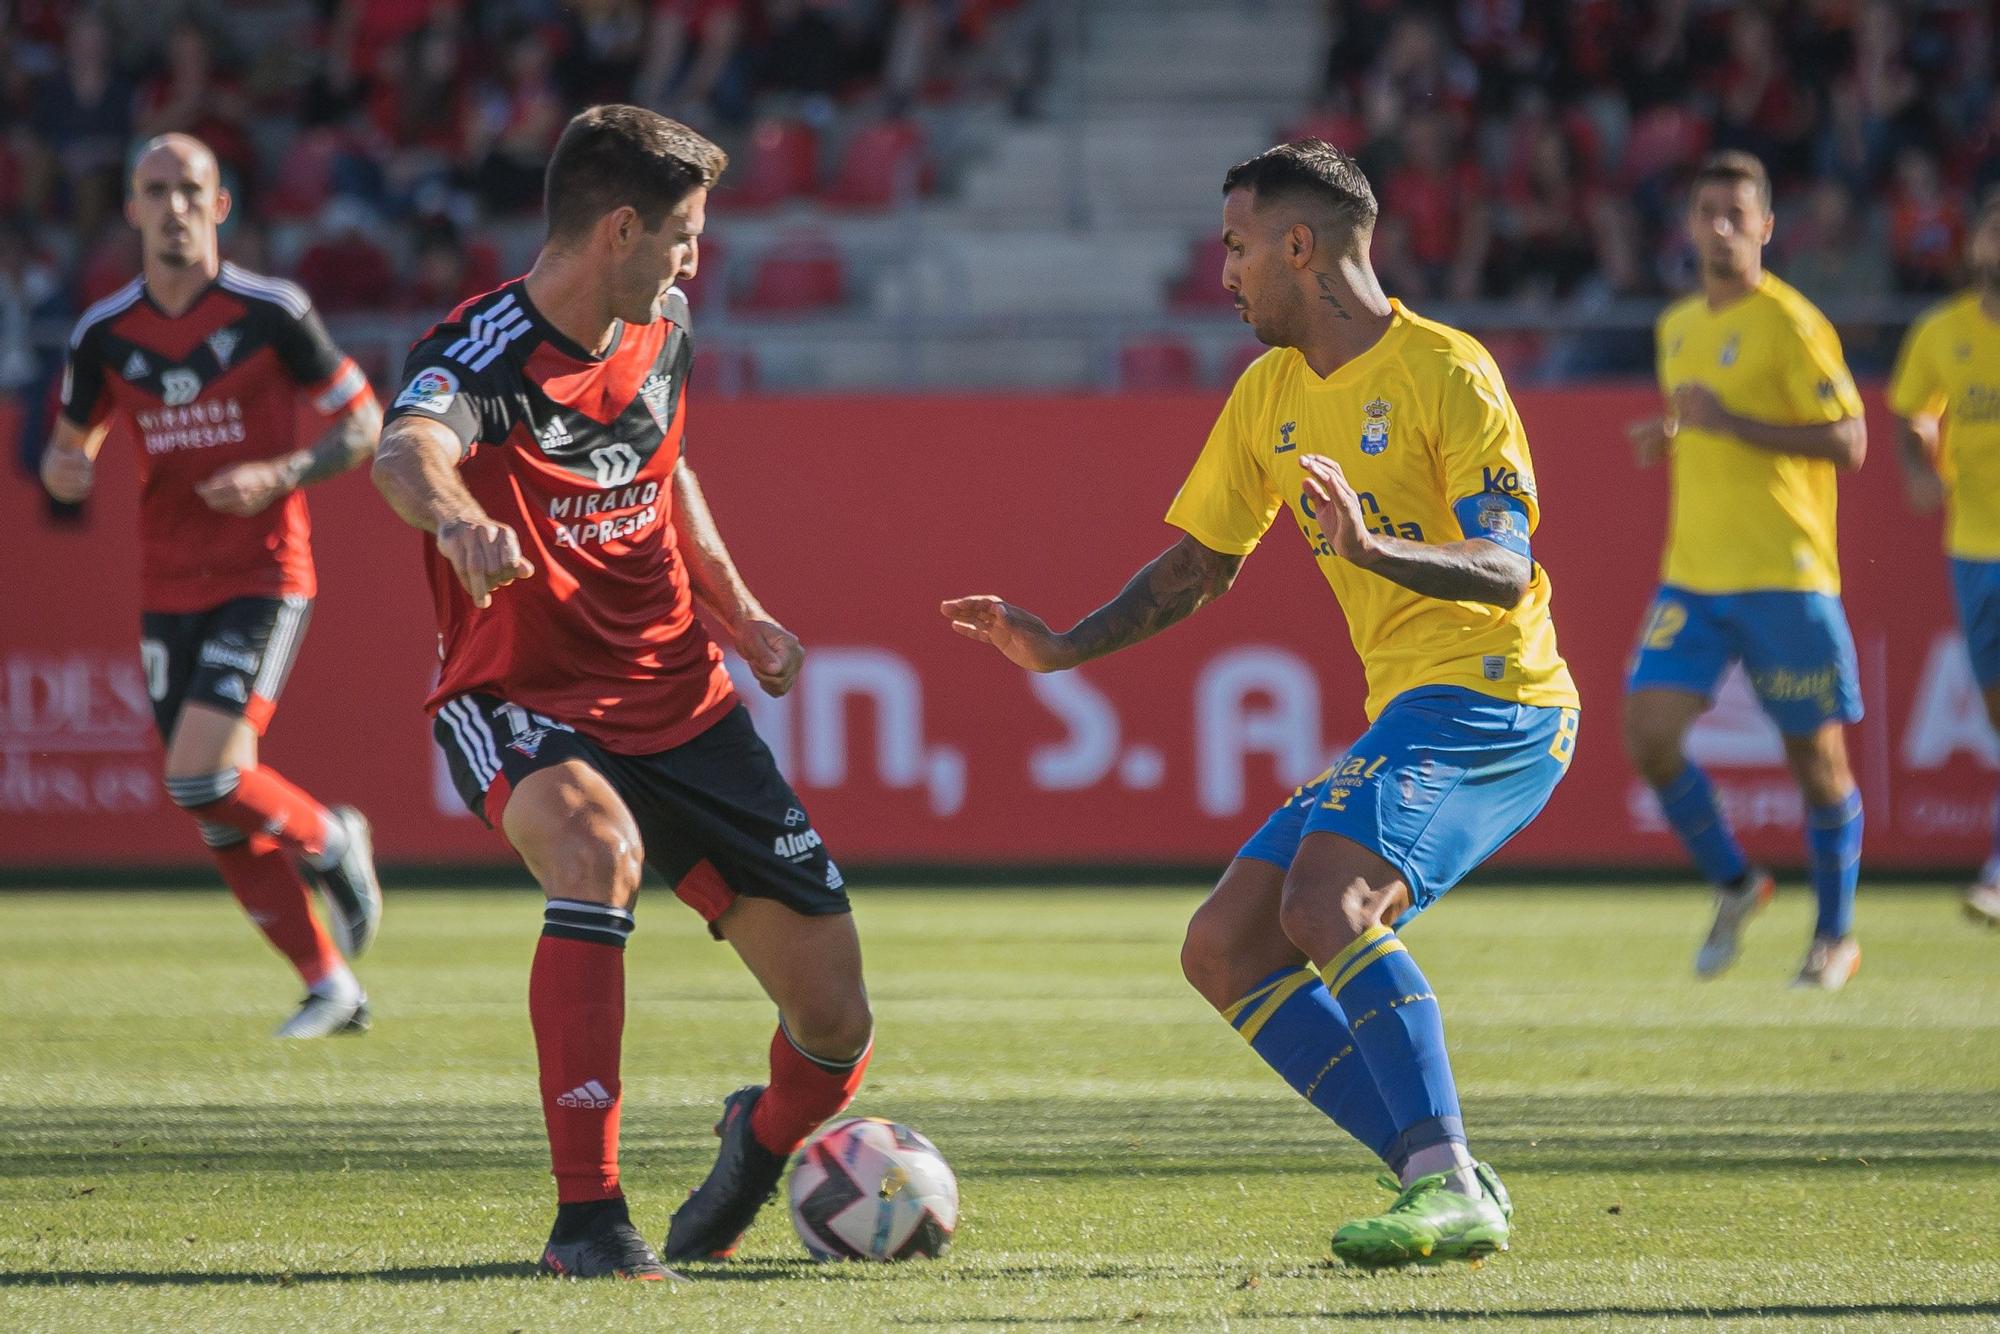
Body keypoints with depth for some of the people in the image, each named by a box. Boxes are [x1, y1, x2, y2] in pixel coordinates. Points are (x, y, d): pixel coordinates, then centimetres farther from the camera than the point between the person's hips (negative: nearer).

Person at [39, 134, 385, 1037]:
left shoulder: (272, 312, -8)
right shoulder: (105, 334, 2)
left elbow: (363, 420, -1)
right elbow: (70, 447, 15)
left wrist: (280, 476, -17)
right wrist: (65, 471, -10)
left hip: (263, 578, -4)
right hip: (167, 590, 4)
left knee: (205, 777, -21)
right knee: (220, 821, 3)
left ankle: (329, 843, 10)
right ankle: (331, 987, 17)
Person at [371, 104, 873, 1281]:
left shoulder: (661, 336, 2)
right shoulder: (483, 354, -21)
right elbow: (409, 448, -44)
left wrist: (738, 611, 14)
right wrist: (456, 516, -67)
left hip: (680, 699, 6)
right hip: (525, 704, -5)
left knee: (835, 1023, 0)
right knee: (599, 846, -40)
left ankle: (767, 1139, 40)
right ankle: (587, 1216, -31)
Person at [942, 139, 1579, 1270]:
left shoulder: (1446, 371, -11)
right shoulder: (1269, 395, 14)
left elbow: (1505, 570, -20)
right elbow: (1195, 570, 22)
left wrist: (1373, 548, -36)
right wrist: (1063, 648, 10)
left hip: (1495, 701, -9)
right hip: (1405, 713, 9)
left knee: (1324, 901, -30)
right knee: (1224, 949, -1)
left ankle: (1454, 1190, -32)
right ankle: (1440, 1181, -6)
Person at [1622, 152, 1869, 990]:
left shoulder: (1791, 325, -9)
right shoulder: (1678, 327, 14)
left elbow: (1849, 441, -14)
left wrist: (1731, 423, -20)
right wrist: (1669, 434, 7)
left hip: (1784, 575, -6)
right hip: (1692, 575, 6)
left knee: (1816, 754, 2)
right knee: (1648, 731, -10)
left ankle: (1836, 936, 19)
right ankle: (1734, 884, 12)